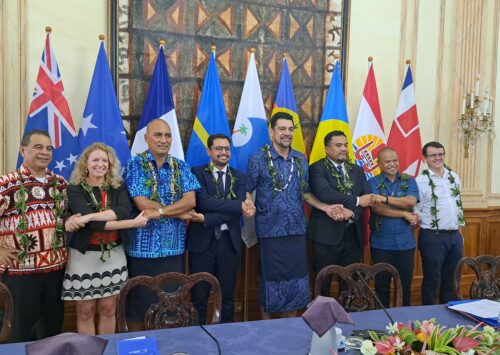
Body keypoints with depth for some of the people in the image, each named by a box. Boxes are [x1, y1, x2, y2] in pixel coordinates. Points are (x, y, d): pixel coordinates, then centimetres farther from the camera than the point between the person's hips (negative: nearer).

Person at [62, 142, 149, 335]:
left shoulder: (118, 186, 3)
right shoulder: (75, 189, -6)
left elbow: (124, 210, -18)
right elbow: (92, 222, -20)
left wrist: (87, 217, -28)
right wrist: (133, 223, -23)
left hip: (113, 254, 3)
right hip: (84, 255, -2)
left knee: (108, 309, 12)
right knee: (85, 311, 8)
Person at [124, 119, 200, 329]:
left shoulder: (181, 167, 7)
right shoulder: (135, 165, -4)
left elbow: (191, 200, -7)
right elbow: (143, 204, -15)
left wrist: (159, 211, -20)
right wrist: (181, 212, -11)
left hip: (173, 247, 3)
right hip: (143, 246, -3)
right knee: (139, 302, 8)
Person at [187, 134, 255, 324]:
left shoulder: (239, 177, 6)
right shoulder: (197, 172, -2)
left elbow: (236, 213, -7)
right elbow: (205, 202, -18)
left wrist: (206, 219, -17)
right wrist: (239, 205, -18)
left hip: (229, 241, 3)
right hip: (202, 240, -2)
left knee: (227, 295, 13)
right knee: (199, 295, 6)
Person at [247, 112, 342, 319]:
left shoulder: (301, 159, 7)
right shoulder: (258, 159, -6)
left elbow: (305, 193, 14)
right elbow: (248, 191, -4)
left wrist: (326, 207, 1)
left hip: (297, 229, 4)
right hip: (270, 230, -4)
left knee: (296, 279, 11)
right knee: (271, 280, 7)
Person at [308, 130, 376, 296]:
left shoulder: (357, 170, 14)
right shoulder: (317, 169, -5)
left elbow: (368, 198, 3)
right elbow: (324, 193, -22)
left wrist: (352, 211, -16)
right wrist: (356, 201, -19)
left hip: (353, 234, 5)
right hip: (327, 234, -5)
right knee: (323, 283, 5)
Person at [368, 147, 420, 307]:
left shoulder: (409, 181, 7)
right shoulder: (373, 183, 1)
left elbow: (411, 202, -12)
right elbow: (376, 208, -14)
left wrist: (385, 198, -20)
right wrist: (405, 214, -13)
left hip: (406, 243, 2)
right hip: (381, 244, -1)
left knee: (405, 284, 10)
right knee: (382, 285, 9)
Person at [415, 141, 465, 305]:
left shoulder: (454, 176, 9)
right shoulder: (420, 180, -9)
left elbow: (458, 204, 17)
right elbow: (414, 210, -9)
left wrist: (459, 231, 16)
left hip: (455, 236, 6)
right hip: (432, 237, -6)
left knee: (451, 280, 15)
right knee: (432, 281, 5)